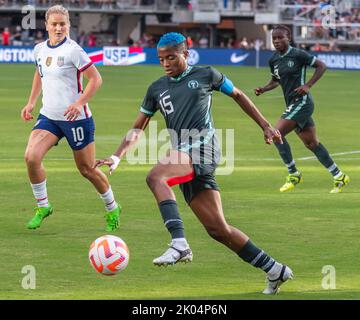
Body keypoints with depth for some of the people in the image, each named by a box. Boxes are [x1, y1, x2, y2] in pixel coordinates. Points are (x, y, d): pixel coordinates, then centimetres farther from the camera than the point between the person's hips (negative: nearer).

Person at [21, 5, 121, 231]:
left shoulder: (73, 50, -14)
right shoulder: (40, 50, 5)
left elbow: (96, 79, -13)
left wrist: (79, 103, -24)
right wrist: (31, 102, 16)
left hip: (76, 118, -5)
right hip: (49, 116, 5)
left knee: (87, 169, 5)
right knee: (31, 157, -17)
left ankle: (112, 209, 29)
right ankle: (43, 206, 2)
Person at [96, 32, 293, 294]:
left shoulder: (206, 75, 8)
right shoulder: (157, 88, 20)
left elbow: (238, 96, 20)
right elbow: (138, 128, 22)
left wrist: (265, 126, 18)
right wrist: (117, 157, 8)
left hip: (203, 146, -6)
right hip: (184, 156, 6)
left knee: (156, 177, -31)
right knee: (218, 229, 1)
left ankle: (179, 244, -40)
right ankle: (275, 270, 10)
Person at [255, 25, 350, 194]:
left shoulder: (298, 54, -11)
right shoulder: (273, 60, 9)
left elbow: (321, 66, -6)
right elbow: (275, 80, 23)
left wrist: (308, 85, -15)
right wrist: (263, 89, 4)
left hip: (302, 102, -8)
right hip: (292, 104, 8)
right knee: (312, 143, 12)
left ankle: (294, 174, -6)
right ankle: (339, 176, 22)